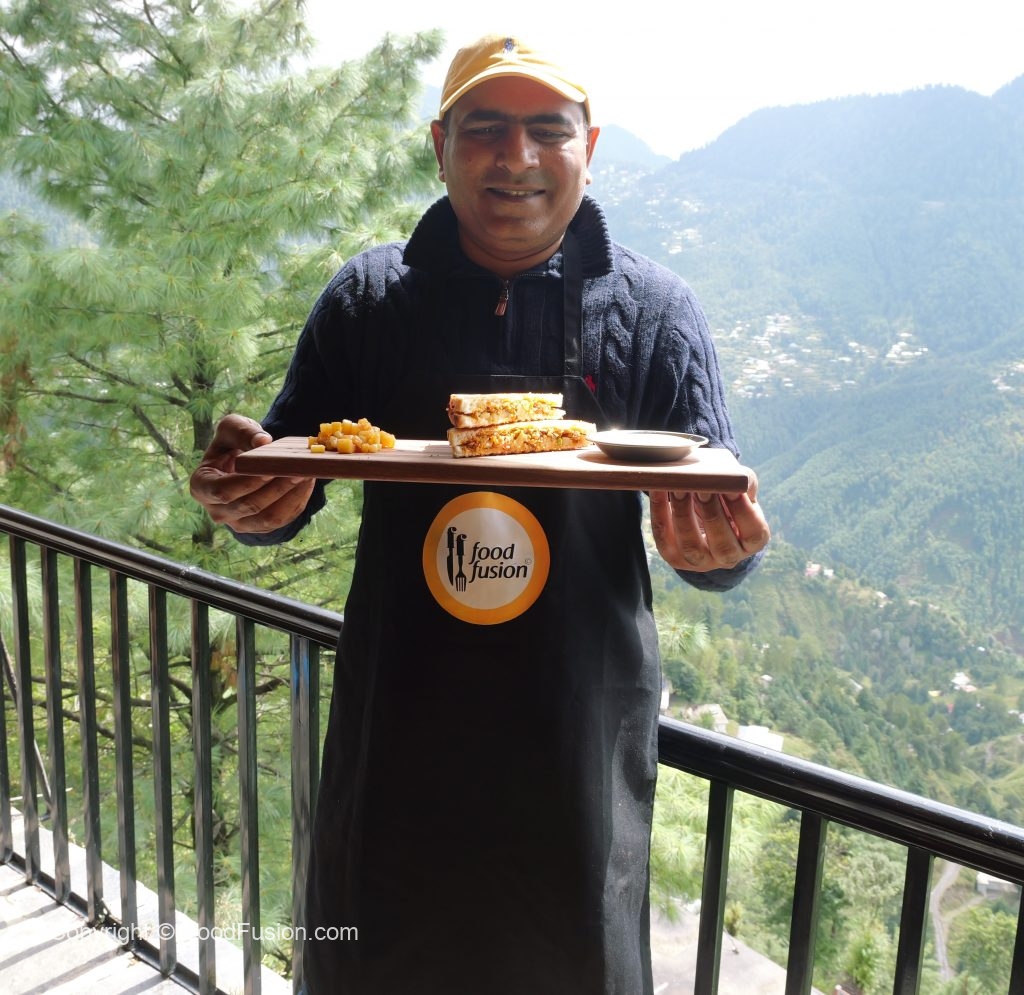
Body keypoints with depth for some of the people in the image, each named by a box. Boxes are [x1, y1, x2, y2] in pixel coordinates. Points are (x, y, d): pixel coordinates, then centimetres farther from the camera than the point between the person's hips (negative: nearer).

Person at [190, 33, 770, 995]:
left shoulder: (653, 310, -3)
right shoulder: (369, 295, -1)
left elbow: (715, 524, -2)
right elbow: (282, 486, 3)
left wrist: (716, 549, -25)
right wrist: (249, 500, -20)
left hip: (579, 738, 0)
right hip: (394, 731, 1)